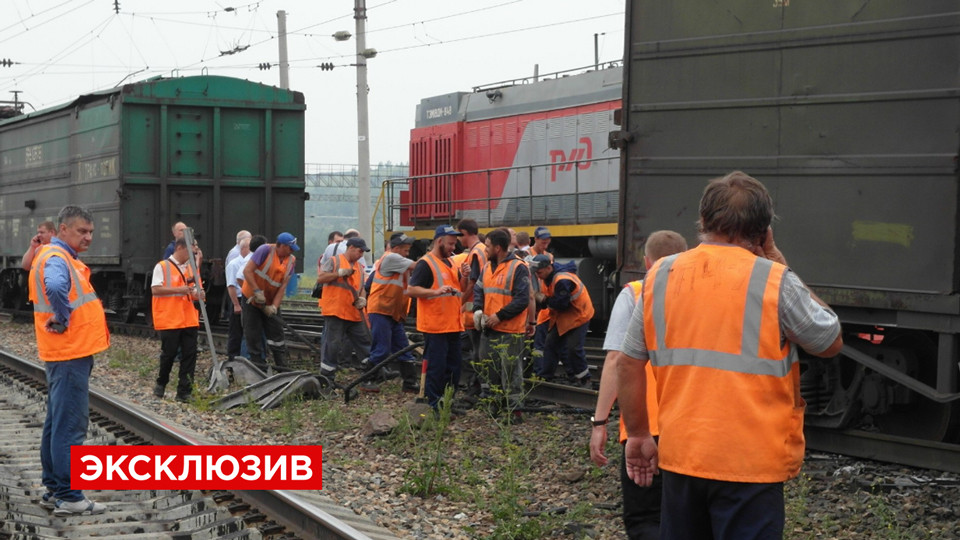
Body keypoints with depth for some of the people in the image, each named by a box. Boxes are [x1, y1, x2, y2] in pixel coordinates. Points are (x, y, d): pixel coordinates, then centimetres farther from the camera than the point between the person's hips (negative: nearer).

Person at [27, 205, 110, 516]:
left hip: (72, 353, 11)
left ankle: (54, 490, 23)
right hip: (69, 354, -11)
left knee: (58, 422, 15)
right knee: (70, 425, -7)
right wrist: (62, 320, -24)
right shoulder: (57, 259, -16)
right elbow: (55, 288, -38)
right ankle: (68, 497, -4)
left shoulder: (63, 258, 16)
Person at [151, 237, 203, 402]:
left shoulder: (191, 268, 15)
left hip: (189, 320, 5)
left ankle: (184, 391, 4)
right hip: (169, 320, -5)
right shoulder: (163, 266, -3)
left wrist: (199, 294, -6)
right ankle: (161, 384, 25)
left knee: (189, 355, -1)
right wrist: (178, 290, -18)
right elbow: (155, 289, -12)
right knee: (169, 353, 1)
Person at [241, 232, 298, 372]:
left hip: (270, 303, 4)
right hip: (252, 298, -4)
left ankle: (283, 368, 8)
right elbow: (247, 271, -19)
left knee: (277, 336, 3)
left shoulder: (291, 261, -3)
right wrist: (257, 291, -23)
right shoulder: (266, 250, -18)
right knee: (253, 336, -1)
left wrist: (274, 306, -15)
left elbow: (282, 286, -5)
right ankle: (259, 367, 6)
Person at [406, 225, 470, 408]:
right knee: (436, 368, -5)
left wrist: (464, 277, 1)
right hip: (434, 326, -8)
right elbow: (411, 290, -17)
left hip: (453, 325, 8)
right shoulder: (425, 263, -9)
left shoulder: (451, 263, 16)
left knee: (453, 367, 13)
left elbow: (461, 290, 22)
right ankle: (433, 406, 1)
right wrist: (436, 291, -28)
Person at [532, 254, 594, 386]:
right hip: (562, 317, 10)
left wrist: (545, 300, -21)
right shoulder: (547, 279, 1)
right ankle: (543, 377, 13)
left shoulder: (562, 281, -29)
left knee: (574, 348, -12)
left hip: (578, 315, -10)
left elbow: (562, 304, -31)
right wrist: (540, 298, -15)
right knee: (550, 344, 7)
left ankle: (584, 380, 2)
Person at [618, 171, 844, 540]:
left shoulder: (660, 276, 1)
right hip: (749, 463, -4)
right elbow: (831, 342, 4)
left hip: (680, 455, 4)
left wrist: (638, 435, 16)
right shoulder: (773, 281, -11)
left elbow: (629, 364, 5)